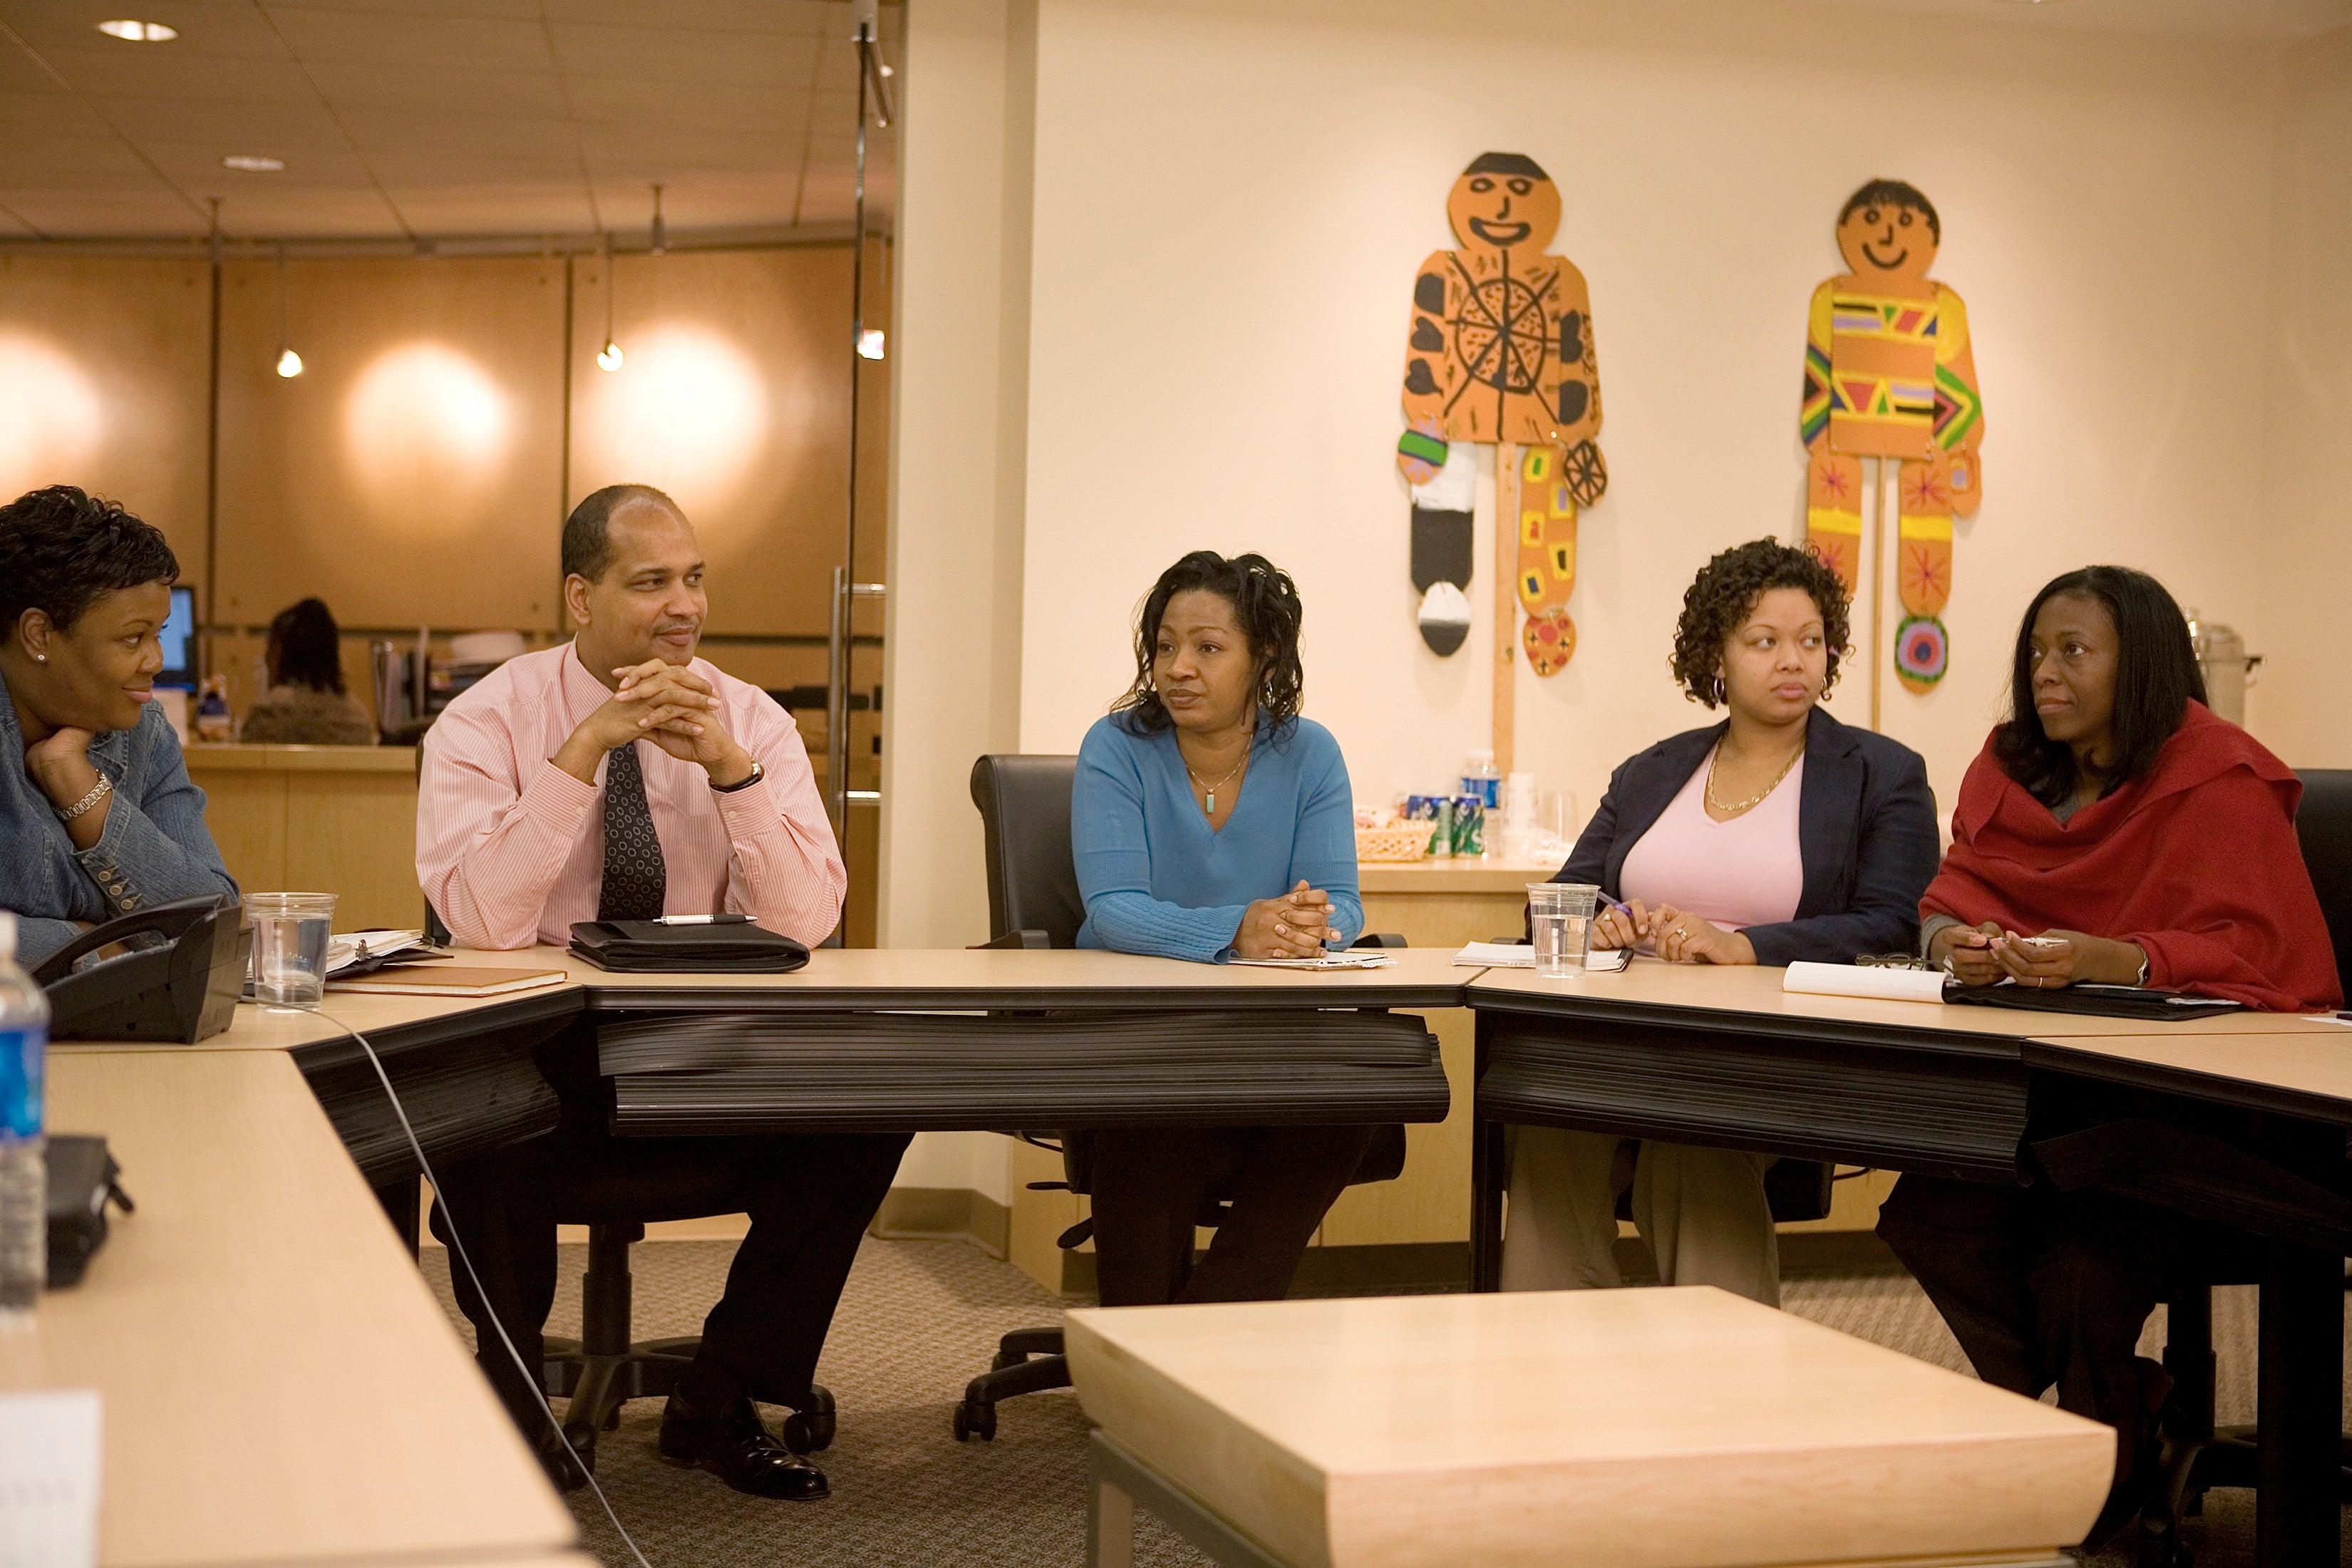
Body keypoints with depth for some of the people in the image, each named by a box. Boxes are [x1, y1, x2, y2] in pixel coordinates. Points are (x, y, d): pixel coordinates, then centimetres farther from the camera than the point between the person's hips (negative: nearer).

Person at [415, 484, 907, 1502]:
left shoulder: (751, 721, 2)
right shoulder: (490, 719, -5)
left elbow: (805, 921, -11)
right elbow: (479, 918, -21)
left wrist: (727, 764, -23)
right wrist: (586, 745, -25)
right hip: (534, 1058, -3)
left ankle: (720, 1406, -2)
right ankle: (511, 1410, -7)